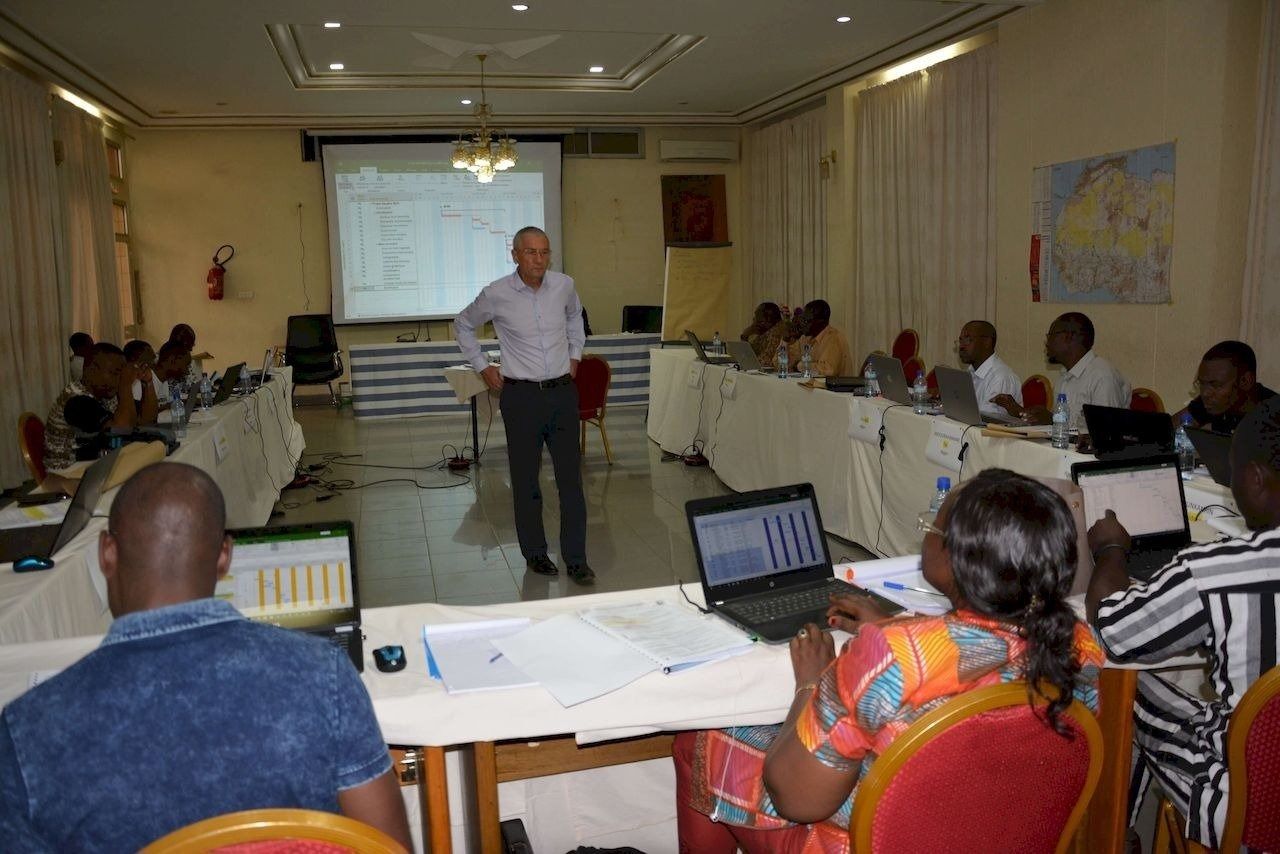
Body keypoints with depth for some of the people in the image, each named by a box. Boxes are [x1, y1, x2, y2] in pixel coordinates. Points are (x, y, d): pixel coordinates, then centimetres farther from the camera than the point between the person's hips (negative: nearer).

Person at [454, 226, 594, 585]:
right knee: (526, 481, 6)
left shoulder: (564, 285, 0)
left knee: (571, 479, 2)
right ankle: (534, 554, 22)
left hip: (563, 392, 2)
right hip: (522, 396, -2)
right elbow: (463, 325, 11)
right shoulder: (497, 294, -8)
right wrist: (482, 367, 7)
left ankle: (576, 560, 9)